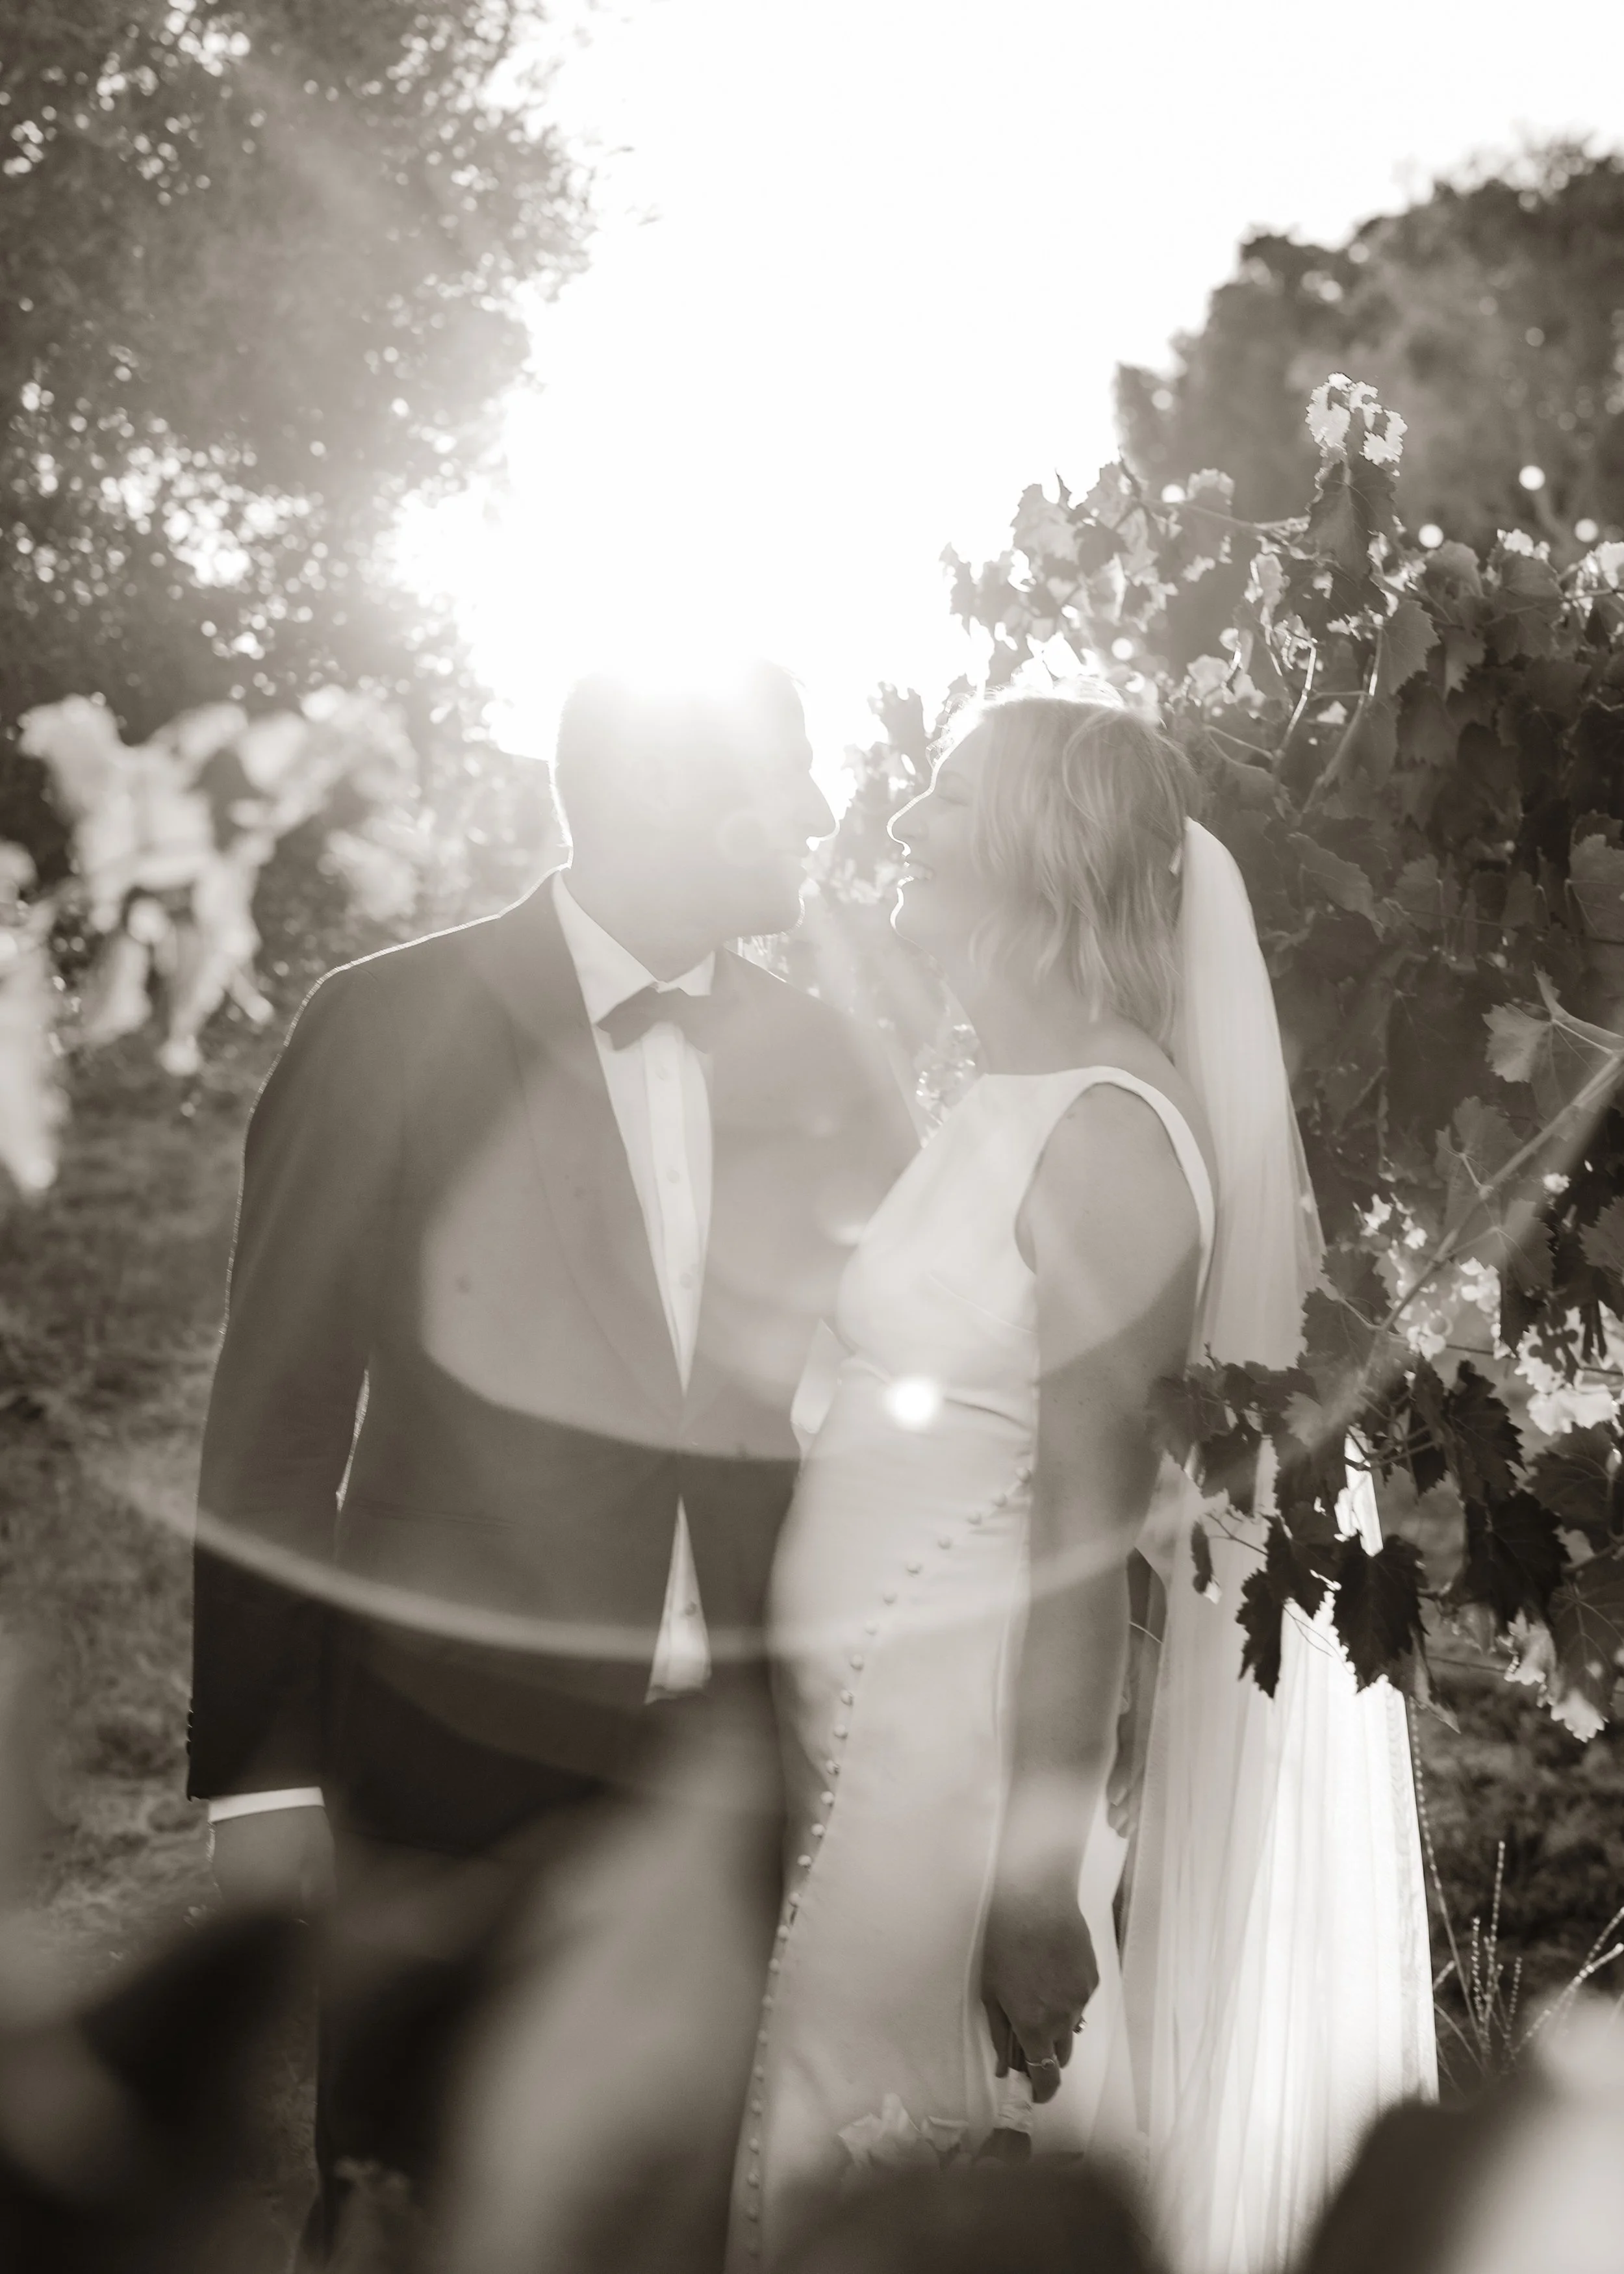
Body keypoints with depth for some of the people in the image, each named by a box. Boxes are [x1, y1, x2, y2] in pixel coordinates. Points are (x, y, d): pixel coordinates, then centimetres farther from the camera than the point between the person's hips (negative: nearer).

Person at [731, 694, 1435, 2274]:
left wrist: (1039, 1890, -19)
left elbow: (1089, 1529, -19)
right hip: (866, 1731, 8)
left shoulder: (1107, 1130, -15)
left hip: (958, 1764, -8)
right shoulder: (1003, 1107, 11)